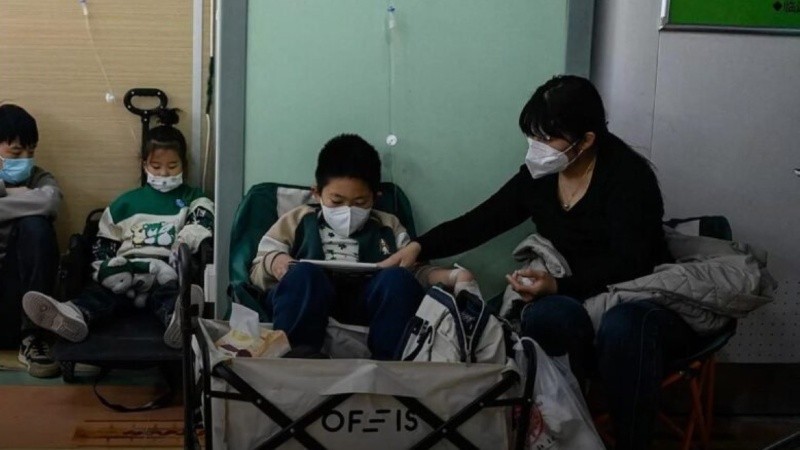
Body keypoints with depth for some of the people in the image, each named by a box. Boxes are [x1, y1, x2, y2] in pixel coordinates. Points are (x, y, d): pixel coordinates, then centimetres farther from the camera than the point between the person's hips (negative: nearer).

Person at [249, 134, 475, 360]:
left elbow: (417, 272, 17)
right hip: (307, 305, -1)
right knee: (304, 273, -32)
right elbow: (257, 273, 17)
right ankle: (299, 354, -51)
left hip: (365, 306, 1)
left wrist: (453, 276, -4)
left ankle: (390, 360, -43)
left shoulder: (388, 227, 25)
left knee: (398, 278, -27)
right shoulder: (297, 221, 21)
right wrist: (273, 263, -6)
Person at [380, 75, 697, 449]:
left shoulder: (627, 175, -14)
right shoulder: (538, 175, 3)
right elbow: (480, 221, 5)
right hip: (577, 303, 4)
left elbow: (629, 266, -21)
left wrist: (558, 287, -33)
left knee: (622, 327, -39)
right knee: (545, 316, -32)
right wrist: (419, 247, -9)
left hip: (644, 303, -4)